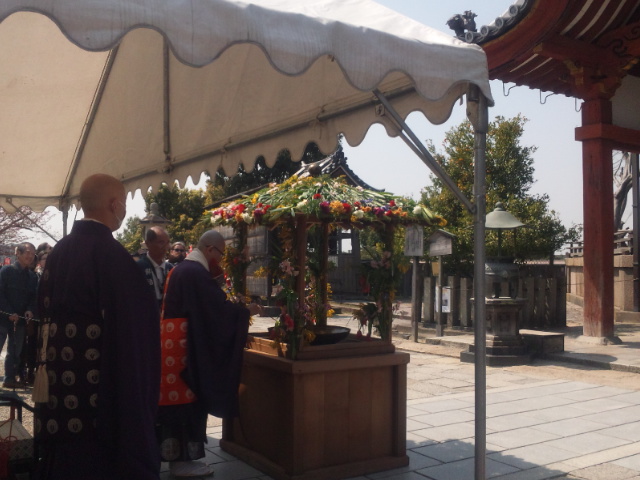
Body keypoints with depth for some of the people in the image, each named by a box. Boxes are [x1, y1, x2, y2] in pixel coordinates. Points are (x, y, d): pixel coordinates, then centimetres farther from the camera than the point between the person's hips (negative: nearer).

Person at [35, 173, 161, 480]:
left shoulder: (57, 253, 6)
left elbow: (46, 314, 14)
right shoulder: (111, 254, -17)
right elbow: (131, 330, -20)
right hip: (102, 389, -7)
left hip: (59, 386, 8)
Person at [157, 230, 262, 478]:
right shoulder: (196, 272, -17)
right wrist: (246, 310, -4)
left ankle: (176, 455, 22)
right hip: (184, 346, -10)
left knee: (177, 399, 14)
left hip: (173, 343, 10)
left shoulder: (182, 268, 14)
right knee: (187, 400, -1)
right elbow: (217, 306, -17)